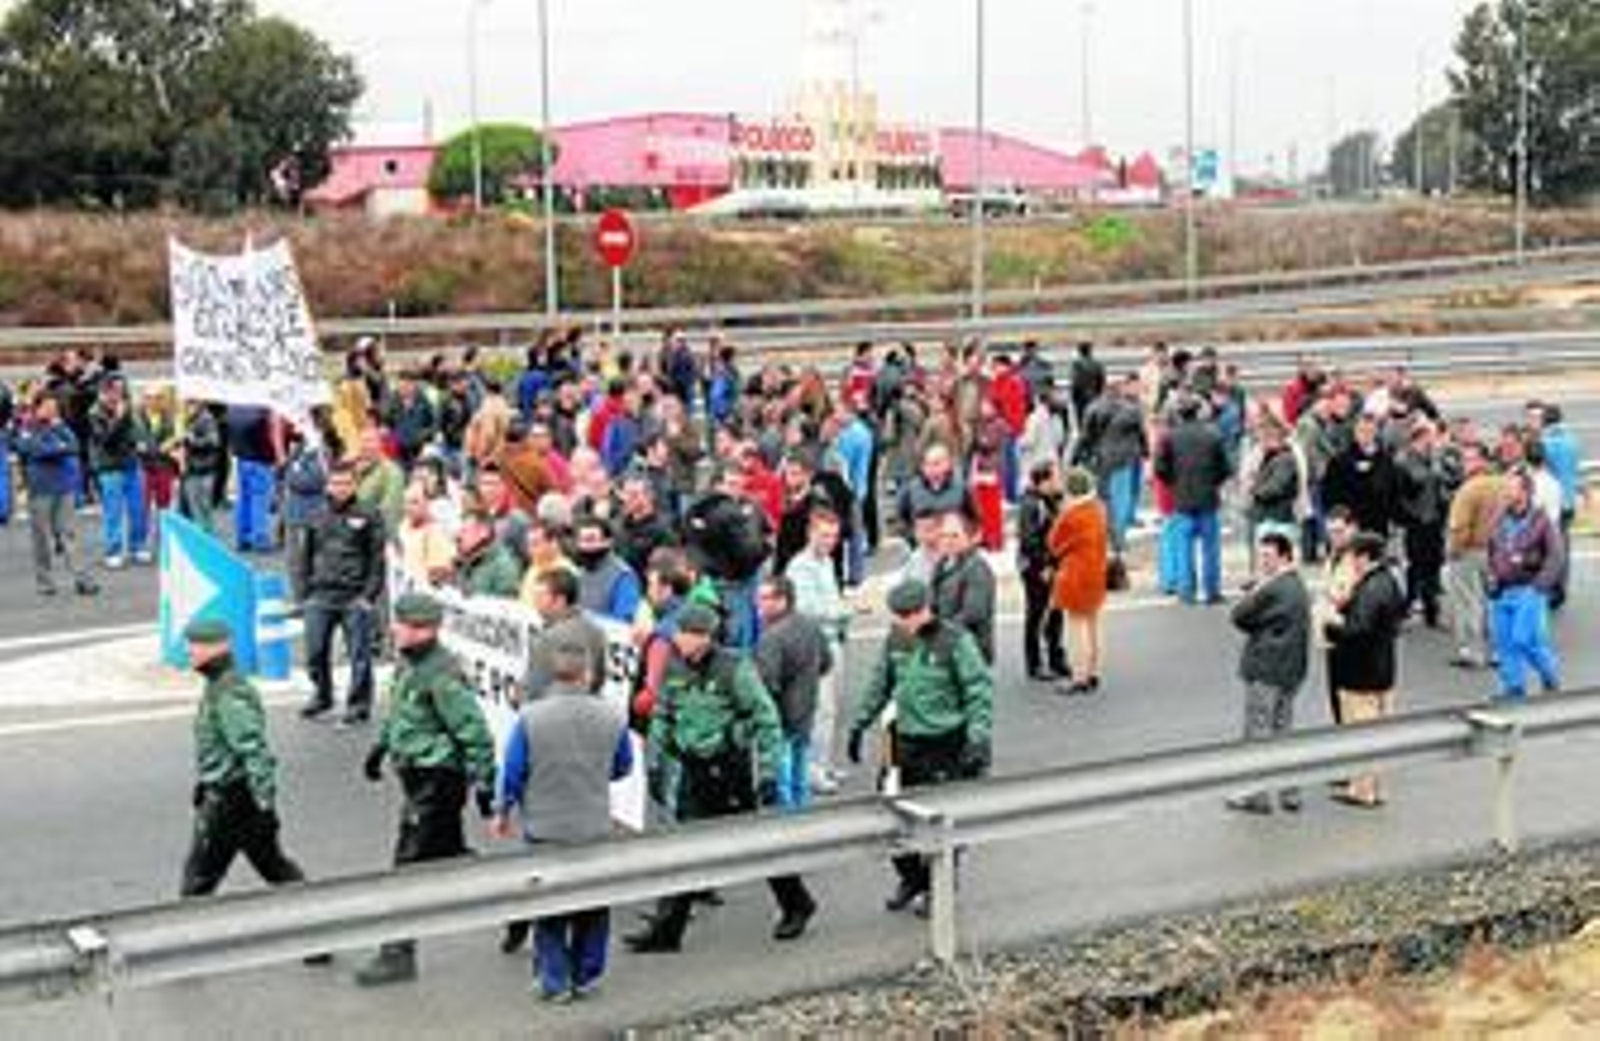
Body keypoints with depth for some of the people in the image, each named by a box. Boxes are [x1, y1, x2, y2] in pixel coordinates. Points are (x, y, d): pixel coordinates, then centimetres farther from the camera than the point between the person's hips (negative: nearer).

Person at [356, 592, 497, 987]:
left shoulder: (441, 676, -23)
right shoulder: (408, 663, 6)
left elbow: (474, 732, -21)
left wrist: (484, 784, -19)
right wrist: (380, 745, 30)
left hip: (437, 780, -10)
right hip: (418, 776, 10)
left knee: (410, 866, -5)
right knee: (450, 857, 20)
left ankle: (398, 956, 3)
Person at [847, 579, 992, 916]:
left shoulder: (955, 641, -13)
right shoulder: (895, 640, 4)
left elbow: (980, 692, -11)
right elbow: (880, 684, 18)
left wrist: (977, 740, -19)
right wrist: (860, 724, 17)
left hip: (946, 746, -5)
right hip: (905, 741, 5)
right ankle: (911, 878, 29)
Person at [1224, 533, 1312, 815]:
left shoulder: (1272, 590, -20)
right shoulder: (1298, 586, 11)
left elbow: (1239, 618, -12)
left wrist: (1257, 586, -5)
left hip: (1266, 670, -9)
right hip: (1291, 669, 9)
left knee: (1258, 733, 0)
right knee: (1283, 730, 16)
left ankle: (1256, 796, 6)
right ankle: (1289, 793, 20)